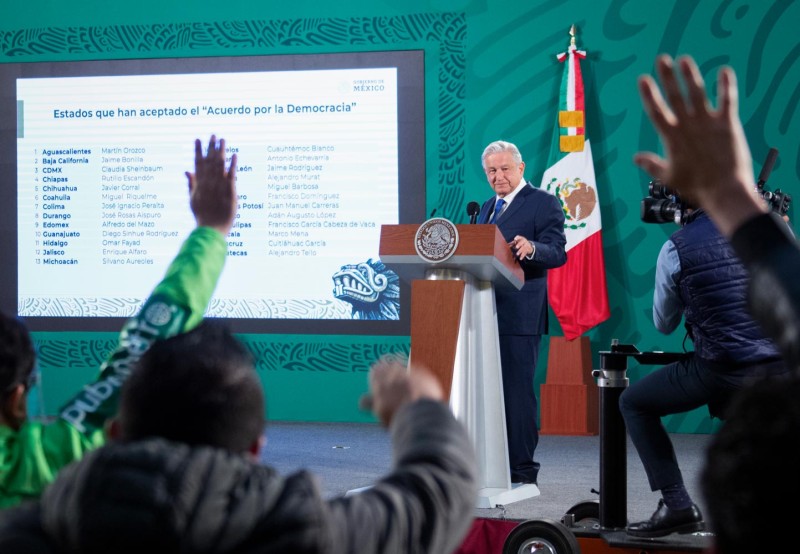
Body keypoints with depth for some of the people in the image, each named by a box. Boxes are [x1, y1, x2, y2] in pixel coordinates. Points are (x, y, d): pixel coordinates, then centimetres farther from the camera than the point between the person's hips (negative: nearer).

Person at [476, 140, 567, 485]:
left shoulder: (543, 203, -3)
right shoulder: (487, 208, 21)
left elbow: (558, 253, -13)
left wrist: (530, 248, -33)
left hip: (518, 314, -8)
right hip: (485, 313, 8)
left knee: (516, 391, -7)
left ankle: (521, 471, -2)